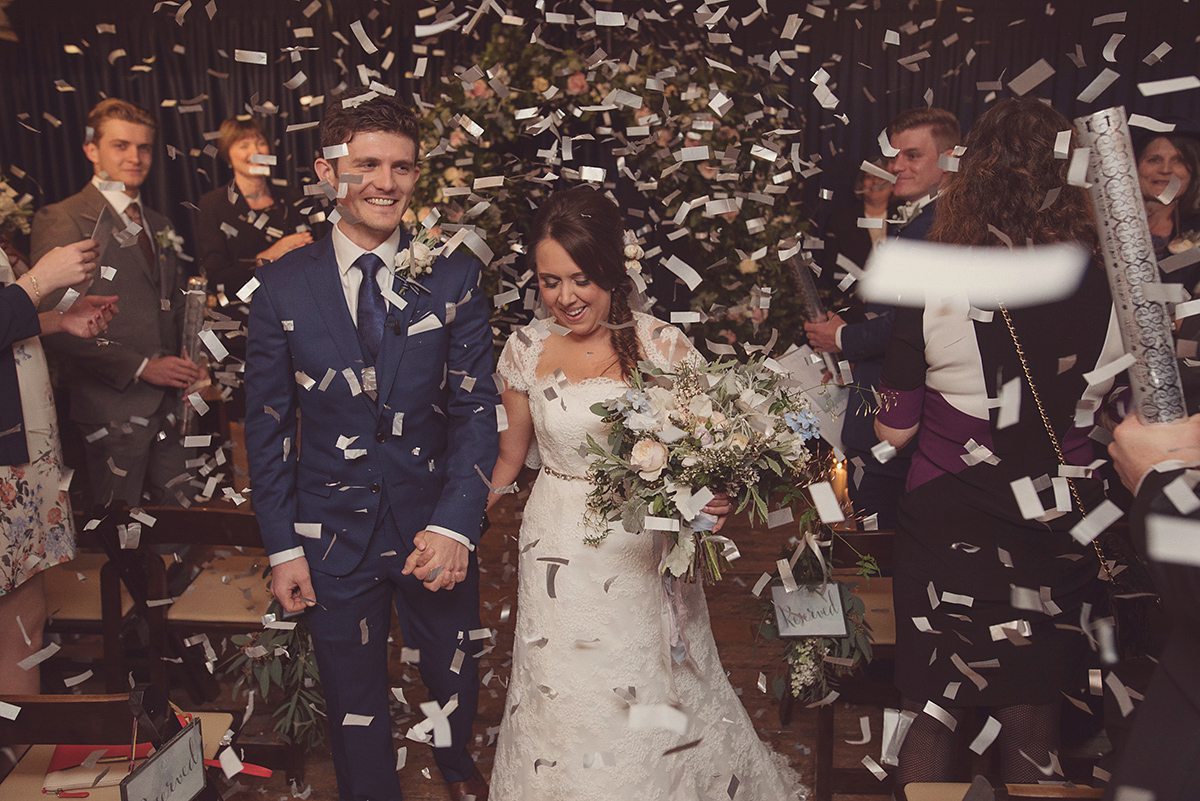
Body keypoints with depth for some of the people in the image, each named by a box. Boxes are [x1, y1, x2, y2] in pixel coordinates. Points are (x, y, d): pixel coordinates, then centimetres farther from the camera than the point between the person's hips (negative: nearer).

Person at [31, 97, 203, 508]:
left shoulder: (159, 225, 18)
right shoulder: (63, 221, -6)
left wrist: (190, 367, 4)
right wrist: (140, 367, -15)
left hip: (169, 401, 6)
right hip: (112, 407, -6)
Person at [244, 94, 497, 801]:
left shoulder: (455, 278, -7)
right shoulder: (283, 285, -6)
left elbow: (476, 408, -8)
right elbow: (268, 423, -1)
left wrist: (455, 526, -18)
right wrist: (282, 546, -3)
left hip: (437, 529, 1)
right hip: (332, 536, 0)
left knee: (455, 680, 22)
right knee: (354, 697, 16)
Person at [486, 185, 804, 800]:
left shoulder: (661, 346, -10)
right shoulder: (527, 350, -4)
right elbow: (510, 455, 7)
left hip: (644, 552, -1)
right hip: (558, 553, 1)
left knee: (654, 696, 14)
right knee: (566, 706, 12)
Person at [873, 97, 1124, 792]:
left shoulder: (932, 293, -17)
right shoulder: (1110, 298, -9)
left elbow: (894, 432, -10)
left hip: (950, 528, -3)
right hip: (1062, 530, 3)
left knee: (933, 709, 14)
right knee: (1034, 714, 22)